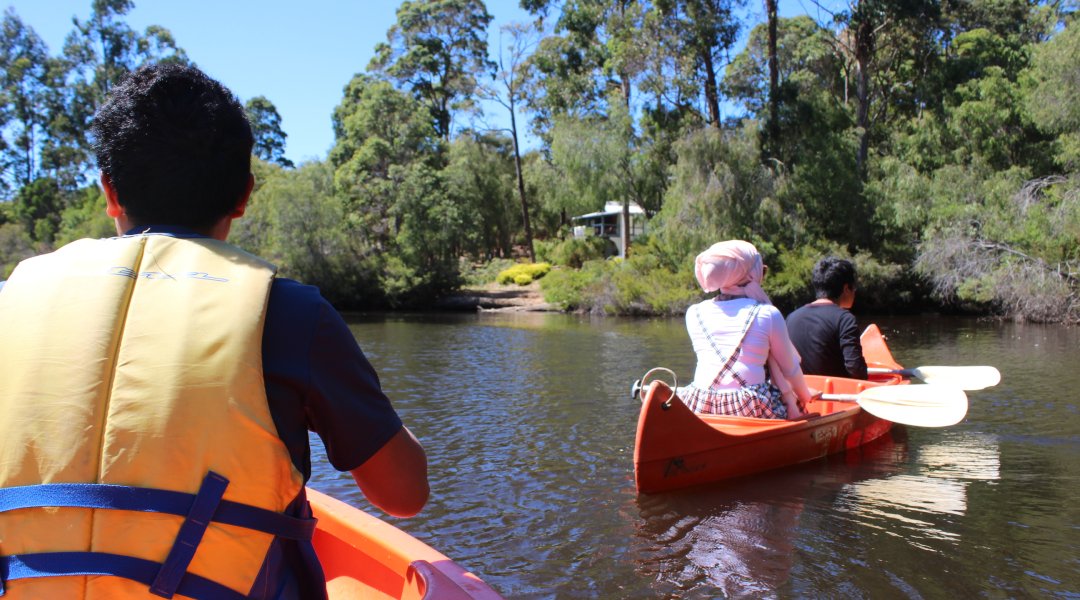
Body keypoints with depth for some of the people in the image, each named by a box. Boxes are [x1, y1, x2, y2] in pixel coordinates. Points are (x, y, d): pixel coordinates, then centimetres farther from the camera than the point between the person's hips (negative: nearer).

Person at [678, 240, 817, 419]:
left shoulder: (694, 313, 6)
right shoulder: (768, 314, -1)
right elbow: (790, 368, 11)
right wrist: (805, 395, 31)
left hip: (698, 411, 2)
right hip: (751, 411, -2)